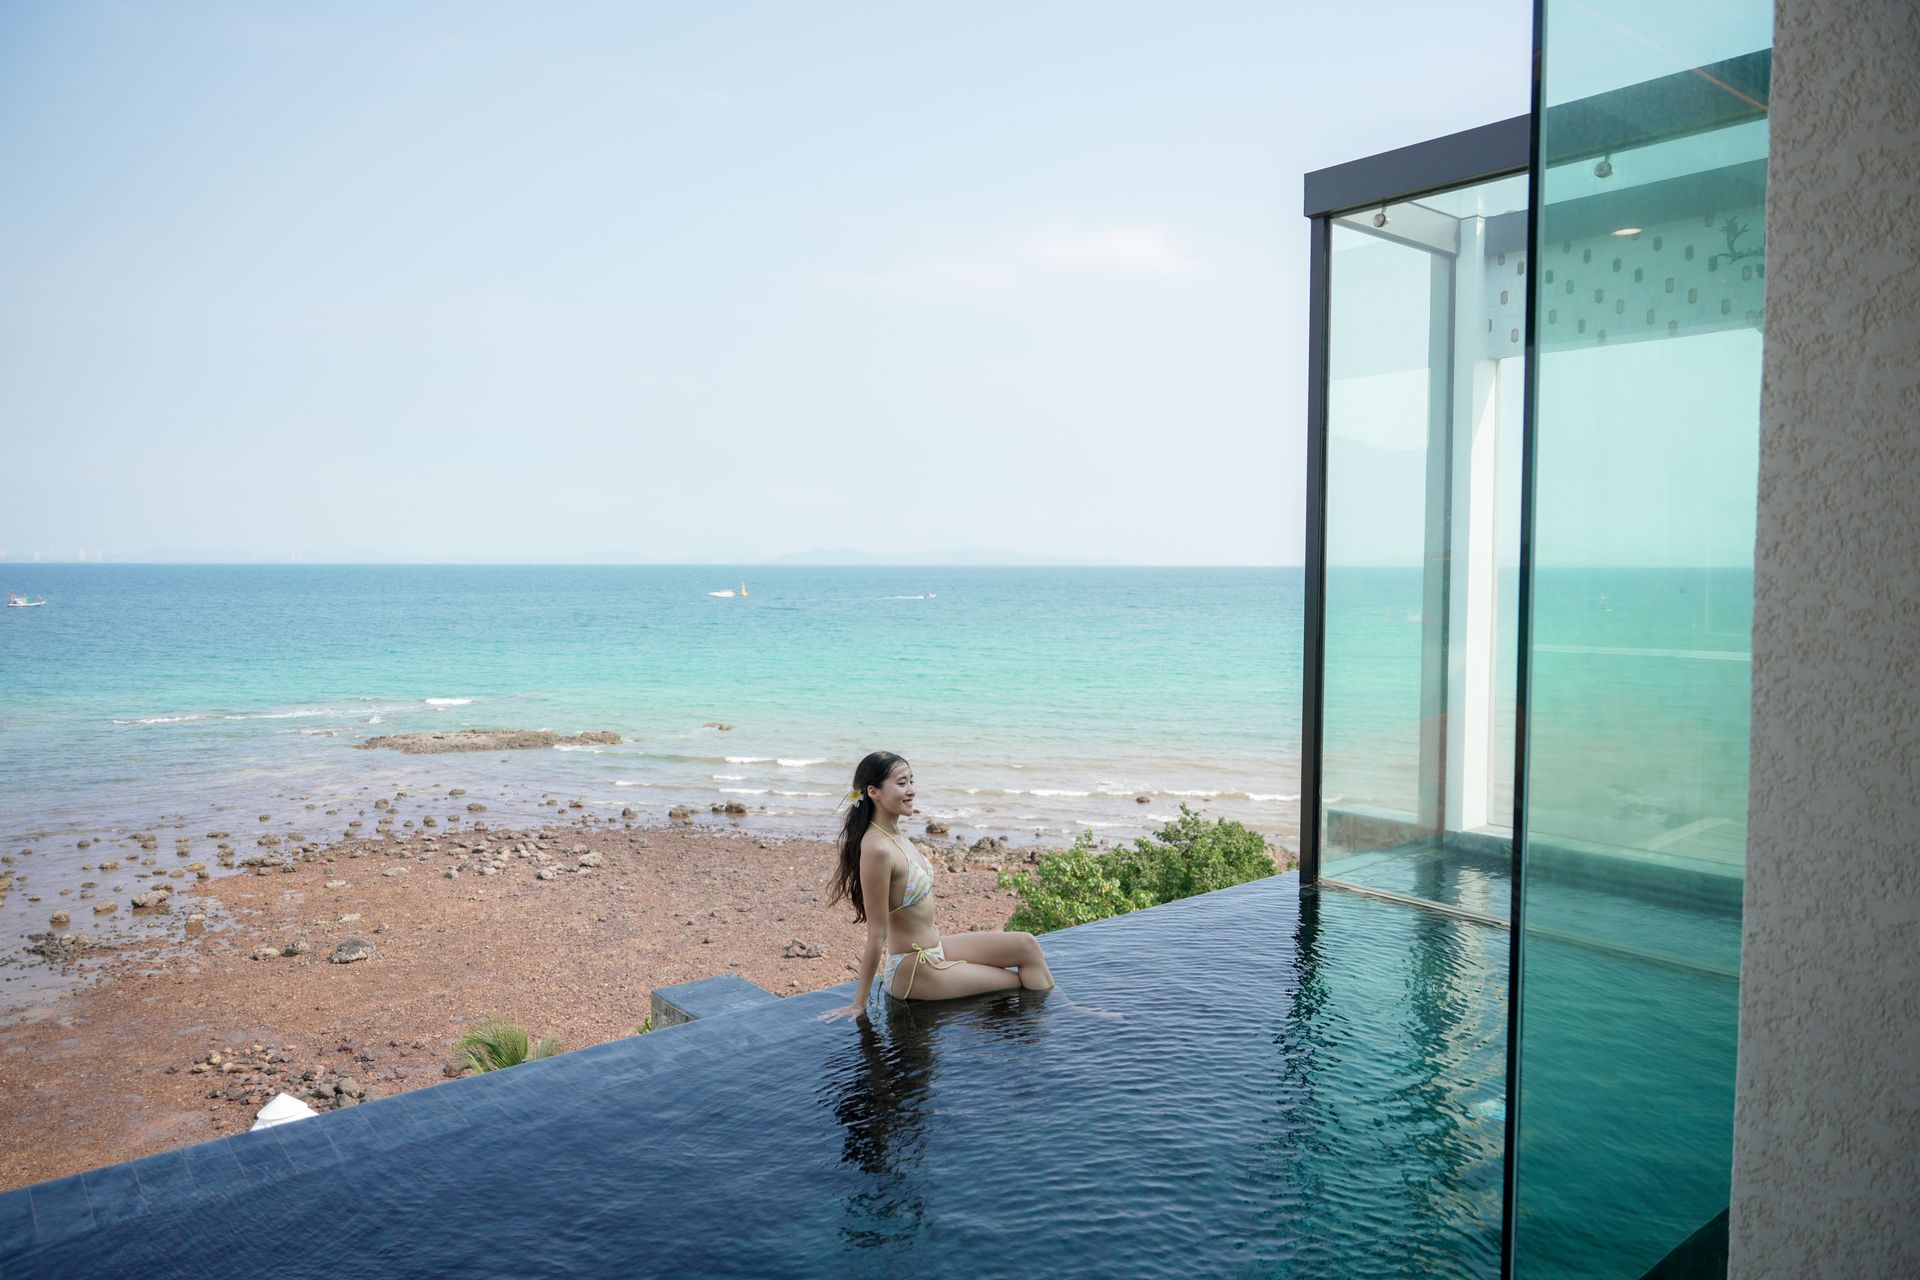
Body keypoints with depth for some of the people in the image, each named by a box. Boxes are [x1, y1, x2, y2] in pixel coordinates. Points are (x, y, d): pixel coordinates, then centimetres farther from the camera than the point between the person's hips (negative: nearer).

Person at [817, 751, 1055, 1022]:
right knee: (1023, 981, -1)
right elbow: (877, 934, -22)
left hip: (934, 947, 9)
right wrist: (859, 1004, -15)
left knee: (1027, 945, 3)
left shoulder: (894, 835, 3)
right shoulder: (878, 849, -26)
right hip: (914, 971, -9)